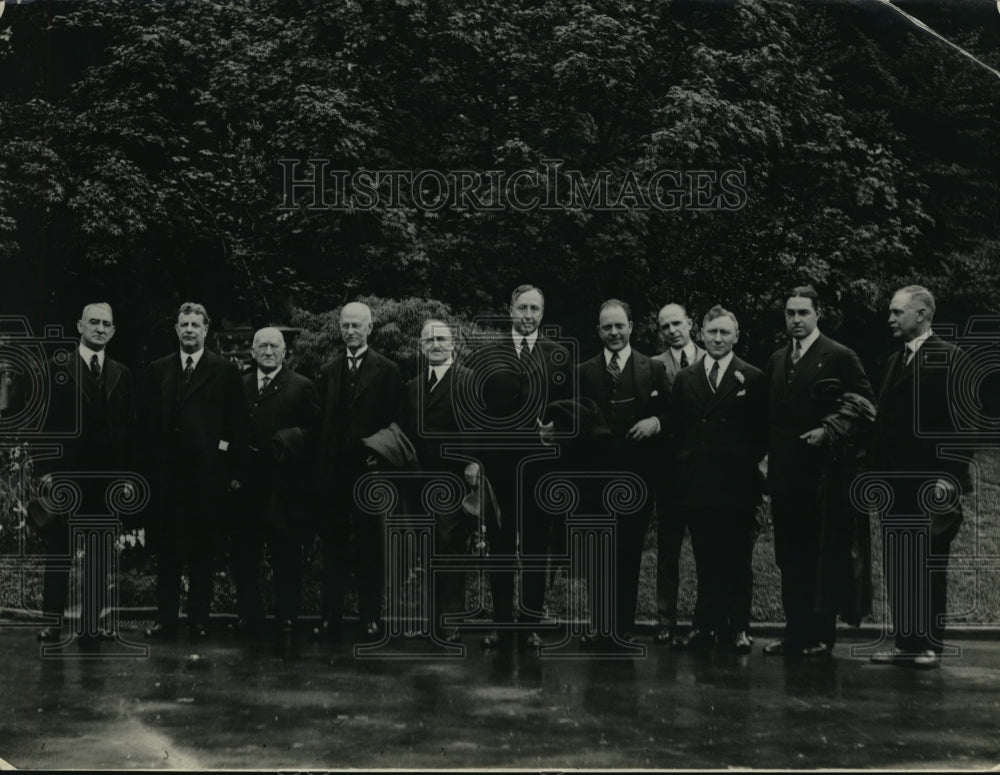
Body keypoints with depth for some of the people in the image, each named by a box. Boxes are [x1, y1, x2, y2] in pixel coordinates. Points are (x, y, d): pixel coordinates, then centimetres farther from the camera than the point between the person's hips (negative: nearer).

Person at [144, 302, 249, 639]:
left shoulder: (225, 371, 2)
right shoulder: (158, 370, 10)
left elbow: (239, 423, 1)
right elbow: (149, 422, 9)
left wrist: (234, 471, -4)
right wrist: (149, 468, 2)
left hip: (208, 475, -2)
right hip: (166, 473, 2)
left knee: (203, 554, 4)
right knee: (166, 552, 5)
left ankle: (199, 620, 13)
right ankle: (165, 620, 13)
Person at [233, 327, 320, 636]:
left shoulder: (302, 387, 3)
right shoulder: (239, 385, 13)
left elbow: (316, 431, -2)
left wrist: (289, 438, -18)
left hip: (285, 486, -3)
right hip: (246, 485, 3)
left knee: (287, 557, 2)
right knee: (243, 555, 6)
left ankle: (286, 618, 12)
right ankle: (249, 616, 16)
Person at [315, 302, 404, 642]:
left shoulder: (387, 371, 2)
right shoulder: (329, 371, 13)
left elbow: (396, 422, -1)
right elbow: (321, 422, 11)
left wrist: (381, 455, -10)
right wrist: (322, 465, 3)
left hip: (370, 470, -3)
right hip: (334, 471, 3)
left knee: (370, 547, 2)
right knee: (333, 546, 5)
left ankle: (370, 617, 9)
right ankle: (330, 617, 9)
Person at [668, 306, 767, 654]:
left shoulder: (752, 379, 3)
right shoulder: (684, 379, 12)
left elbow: (761, 432, 2)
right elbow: (676, 428, 12)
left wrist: (748, 465, -6)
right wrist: (685, 462, 3)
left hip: (736, 485, -2)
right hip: (697, 482, 2)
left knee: (737, 560, 2)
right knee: (705, 560, 6)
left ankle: (738, 628, 8)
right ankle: (705, 625, 12)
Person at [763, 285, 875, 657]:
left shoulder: (839, 357, -2)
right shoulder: (776, 361, 16)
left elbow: (863, 405, -5)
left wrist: (828, 432, -13)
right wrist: (767, 454, 11)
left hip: (822, 472, -6)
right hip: (784, 472, 6)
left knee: (823, 556, -1)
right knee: (789, 557, 7)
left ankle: (821, 635, 4)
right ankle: (795, 631, 13)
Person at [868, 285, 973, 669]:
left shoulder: (948, 358, -6)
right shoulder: (894, 361, 17)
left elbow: (960, 422, -11)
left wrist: (949, 477, -17)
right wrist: (878, 471, 10)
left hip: (931, 483, -7)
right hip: (896, 482, 7)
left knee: (930, 567, 1)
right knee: (897, 567, 7)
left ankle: (930, 645, 9)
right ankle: (905, 642, 14)